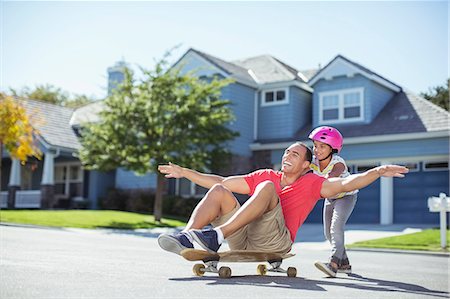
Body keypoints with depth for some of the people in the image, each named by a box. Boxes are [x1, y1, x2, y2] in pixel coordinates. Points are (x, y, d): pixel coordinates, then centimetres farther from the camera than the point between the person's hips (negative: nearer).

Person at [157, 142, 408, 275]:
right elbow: (221, 181, 26)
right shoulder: (266, 175, 25)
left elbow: (347, 183, 1)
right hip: (243, 240, 5)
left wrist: (378, 171, -14)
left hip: (275, 241, -4)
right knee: (218, 191, -10)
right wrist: (184, 172, 25)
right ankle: (188, 237, -34)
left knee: (267, 187, -25)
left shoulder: (311, 183, 16)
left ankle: (217, 236, -43)